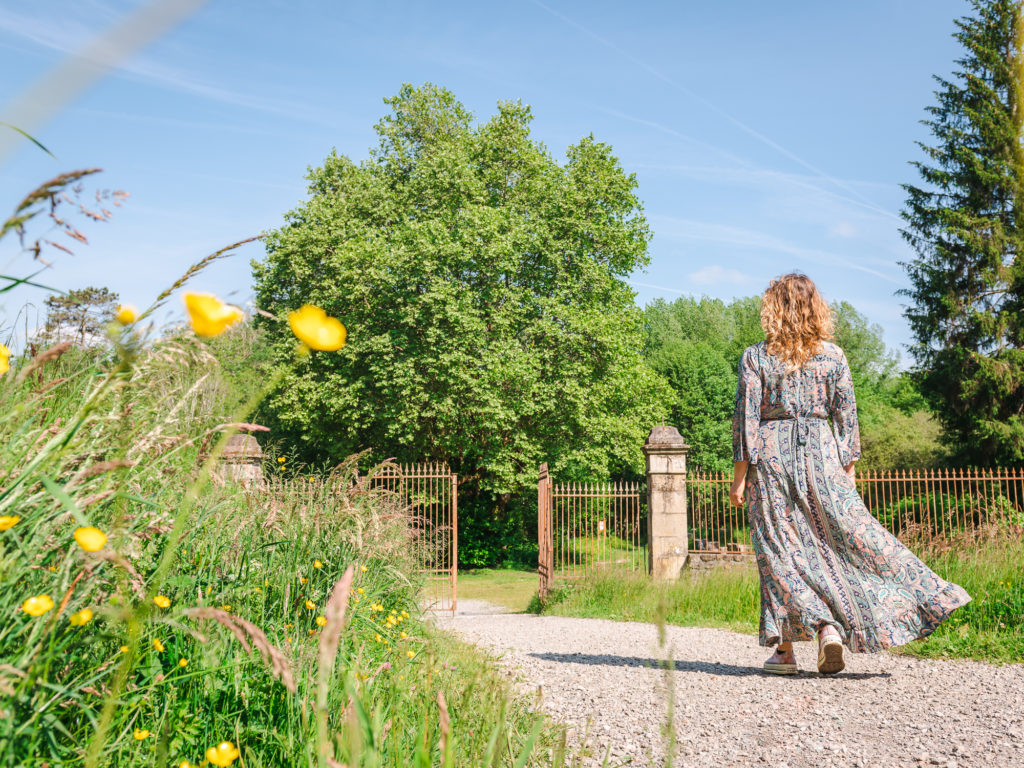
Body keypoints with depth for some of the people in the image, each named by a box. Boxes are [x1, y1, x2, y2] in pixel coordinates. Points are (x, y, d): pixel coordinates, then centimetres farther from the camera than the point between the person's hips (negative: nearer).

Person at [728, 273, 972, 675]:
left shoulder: (755, 356, -2)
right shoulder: (833, 355, 3)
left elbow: (745, 418, -4)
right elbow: (846, 416, 4)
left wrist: (739, 474, 0)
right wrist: (848, 468, 11)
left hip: (770, 454, 0)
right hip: (819, 452, 1)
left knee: (778, 548, 4)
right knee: (846, 534, 9)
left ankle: (784, 646, 6)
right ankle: (830, 627, -5)